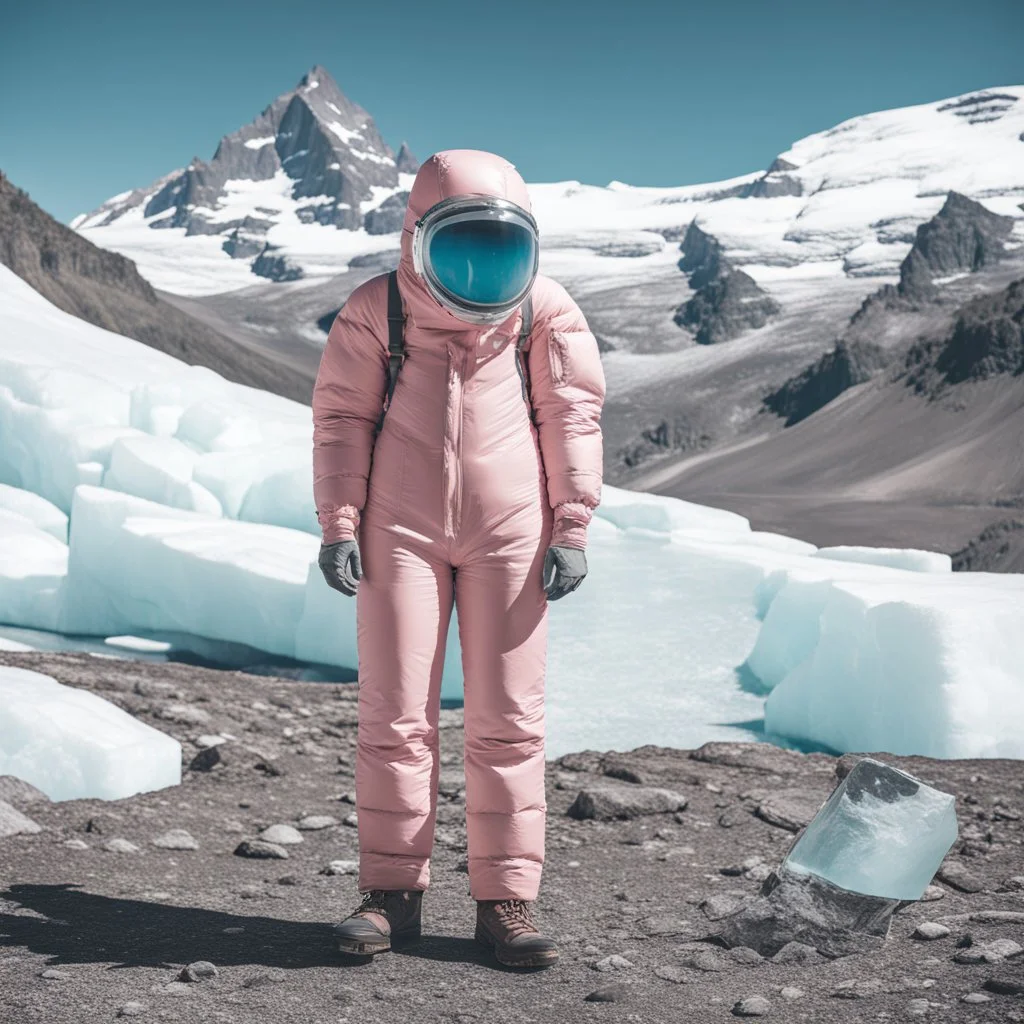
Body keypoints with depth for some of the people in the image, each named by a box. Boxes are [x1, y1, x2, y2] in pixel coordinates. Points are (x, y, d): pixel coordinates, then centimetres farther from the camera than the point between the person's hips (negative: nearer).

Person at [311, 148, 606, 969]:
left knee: (508, 717, 1)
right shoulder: (377, 310, 1)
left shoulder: (545, 313, 3)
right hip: (403, 528, 0)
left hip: (509, 532, 1)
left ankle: (506, 897, 9)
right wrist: (339, 522, -3)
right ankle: (393, 892, 11)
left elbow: (573, 416, 5)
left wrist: (572, 528, -1)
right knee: (395, 712, 1)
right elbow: (342, 415, 4)